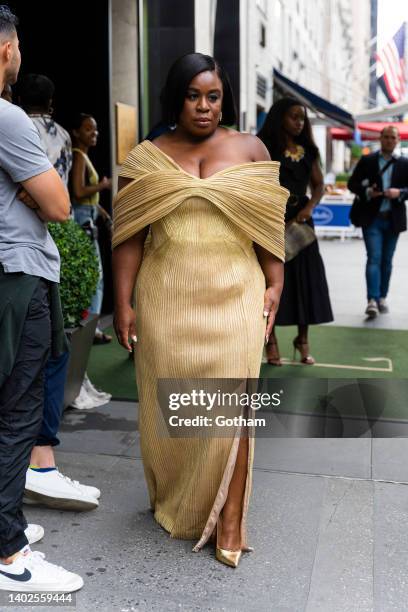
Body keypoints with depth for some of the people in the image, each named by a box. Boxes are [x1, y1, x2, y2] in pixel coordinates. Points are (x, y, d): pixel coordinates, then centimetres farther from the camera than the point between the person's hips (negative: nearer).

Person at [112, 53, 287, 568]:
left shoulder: (249, 148, 6)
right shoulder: (145, 158, 5)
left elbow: (268, 222, 6)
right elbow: (129, 236, 2)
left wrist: (274, 284, 0)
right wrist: (123, 303, -2)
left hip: (234, 295, 0)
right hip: (166, 299, 1)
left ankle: (229, 521, 9)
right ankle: (170, 498, 32)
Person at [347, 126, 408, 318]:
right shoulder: (366, 161, 3)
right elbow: (352, 183, 3)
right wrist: (367, 192, -14)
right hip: (372, 218, -2)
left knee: (387, 261, 11)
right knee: (374, 258, -10)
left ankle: (382, 297, 23)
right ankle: (372, 300, -15)